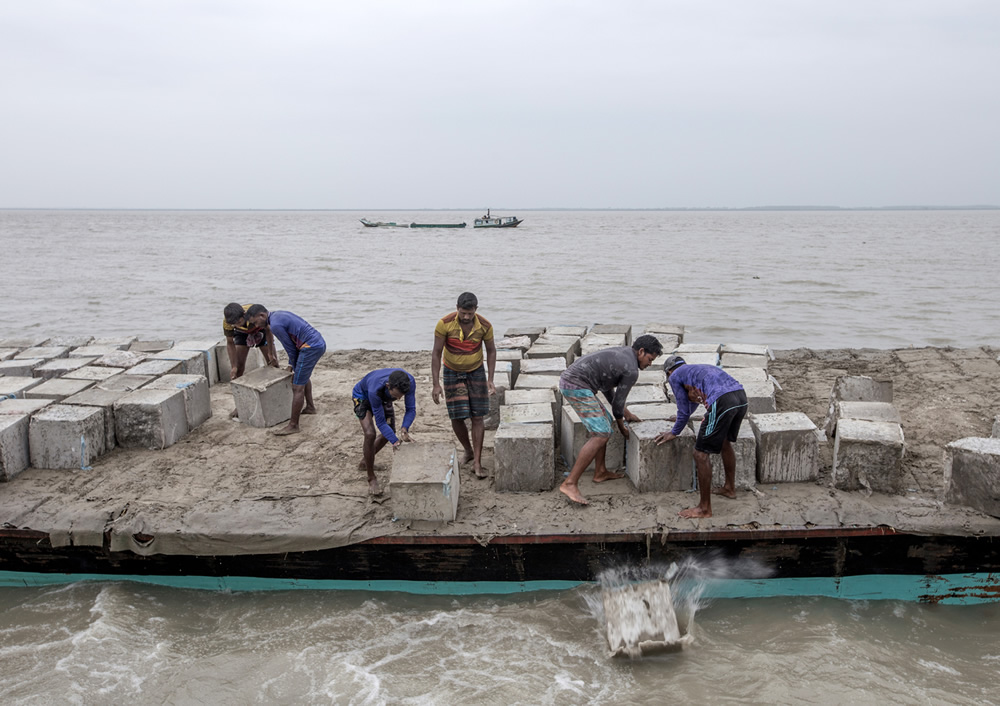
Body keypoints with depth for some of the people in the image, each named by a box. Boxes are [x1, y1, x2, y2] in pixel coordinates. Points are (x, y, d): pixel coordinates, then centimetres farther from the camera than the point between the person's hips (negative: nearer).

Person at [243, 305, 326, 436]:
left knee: (297, 387, -5)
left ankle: (293, 425, 1)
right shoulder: (279, 315, 15)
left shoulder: (275, 325, -15)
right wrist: (291, 364, 19)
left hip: (311, 348, -10)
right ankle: (310, 407, 47)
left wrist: (294, 366, 7)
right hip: (320, 343, 10)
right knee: (303, 376, 32)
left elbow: (290, 348, -9)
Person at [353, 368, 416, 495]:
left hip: (384, 398, 5)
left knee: (390, 432, 12)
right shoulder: (375, 390, -46)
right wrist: (395, 441, -45)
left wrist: (405, 428, -44)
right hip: (362, 396, -5)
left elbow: (411, 409, -27)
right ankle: (371, 479, -9)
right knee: (370, 434, -23)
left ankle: (366, 459, 39)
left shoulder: (410, 381, -37)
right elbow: (380, 422, -36)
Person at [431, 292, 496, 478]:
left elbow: (491, 351, -2)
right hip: (452, 373, -1)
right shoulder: (445, 324, -23)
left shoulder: (485, 326, -18)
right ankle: (468, 451, 24)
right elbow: (436, 354, -16)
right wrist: (436, 384, -18)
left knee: (478, 417, -4)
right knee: (456, 417, -2)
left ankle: (477, 463, 0)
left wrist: (490, 380, -9)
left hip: (476, 372, 1)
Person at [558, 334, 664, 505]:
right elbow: (618, 402, 1)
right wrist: (621, 427, 20)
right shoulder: (632, 371, -7)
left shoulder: (621, 351, 22)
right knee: (601, 435, -13)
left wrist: (625, 412, 31)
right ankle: (570, 484, -18)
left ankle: (600, 472, 29)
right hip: (578, 386, -10)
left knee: (605, 421, 22)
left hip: (568, 379, 10)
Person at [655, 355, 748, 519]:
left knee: (701, 454, 1)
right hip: (741, 396, 8)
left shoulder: (674, 376, 17)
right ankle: (730, 488, 49)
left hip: (722, 401, -8)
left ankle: (704, 509, 6)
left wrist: (674, 433, 33)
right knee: (725, 441, 32)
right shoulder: (700, 369, 38)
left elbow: (684, 411, 17)